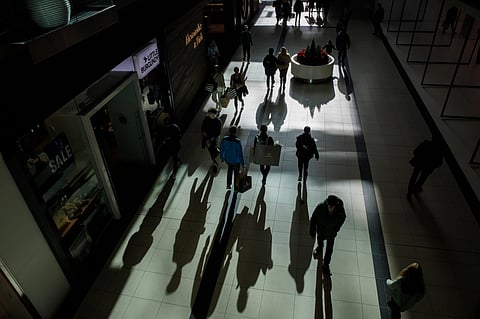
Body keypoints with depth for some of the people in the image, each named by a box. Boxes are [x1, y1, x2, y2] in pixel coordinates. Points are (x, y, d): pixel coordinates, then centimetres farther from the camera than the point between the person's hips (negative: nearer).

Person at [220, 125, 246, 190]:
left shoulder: (224, 139, -19)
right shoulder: (237, 141, -30)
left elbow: (222, 149, -5)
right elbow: (240, 153, -23)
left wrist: (222, 157, 15)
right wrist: (243, 164, -11)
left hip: (227, 159, 3)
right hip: (236, 160, -3)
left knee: (230, 169, 33)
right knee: (236, 173, 23)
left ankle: (228, 185, 39)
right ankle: (236, 186, 41)